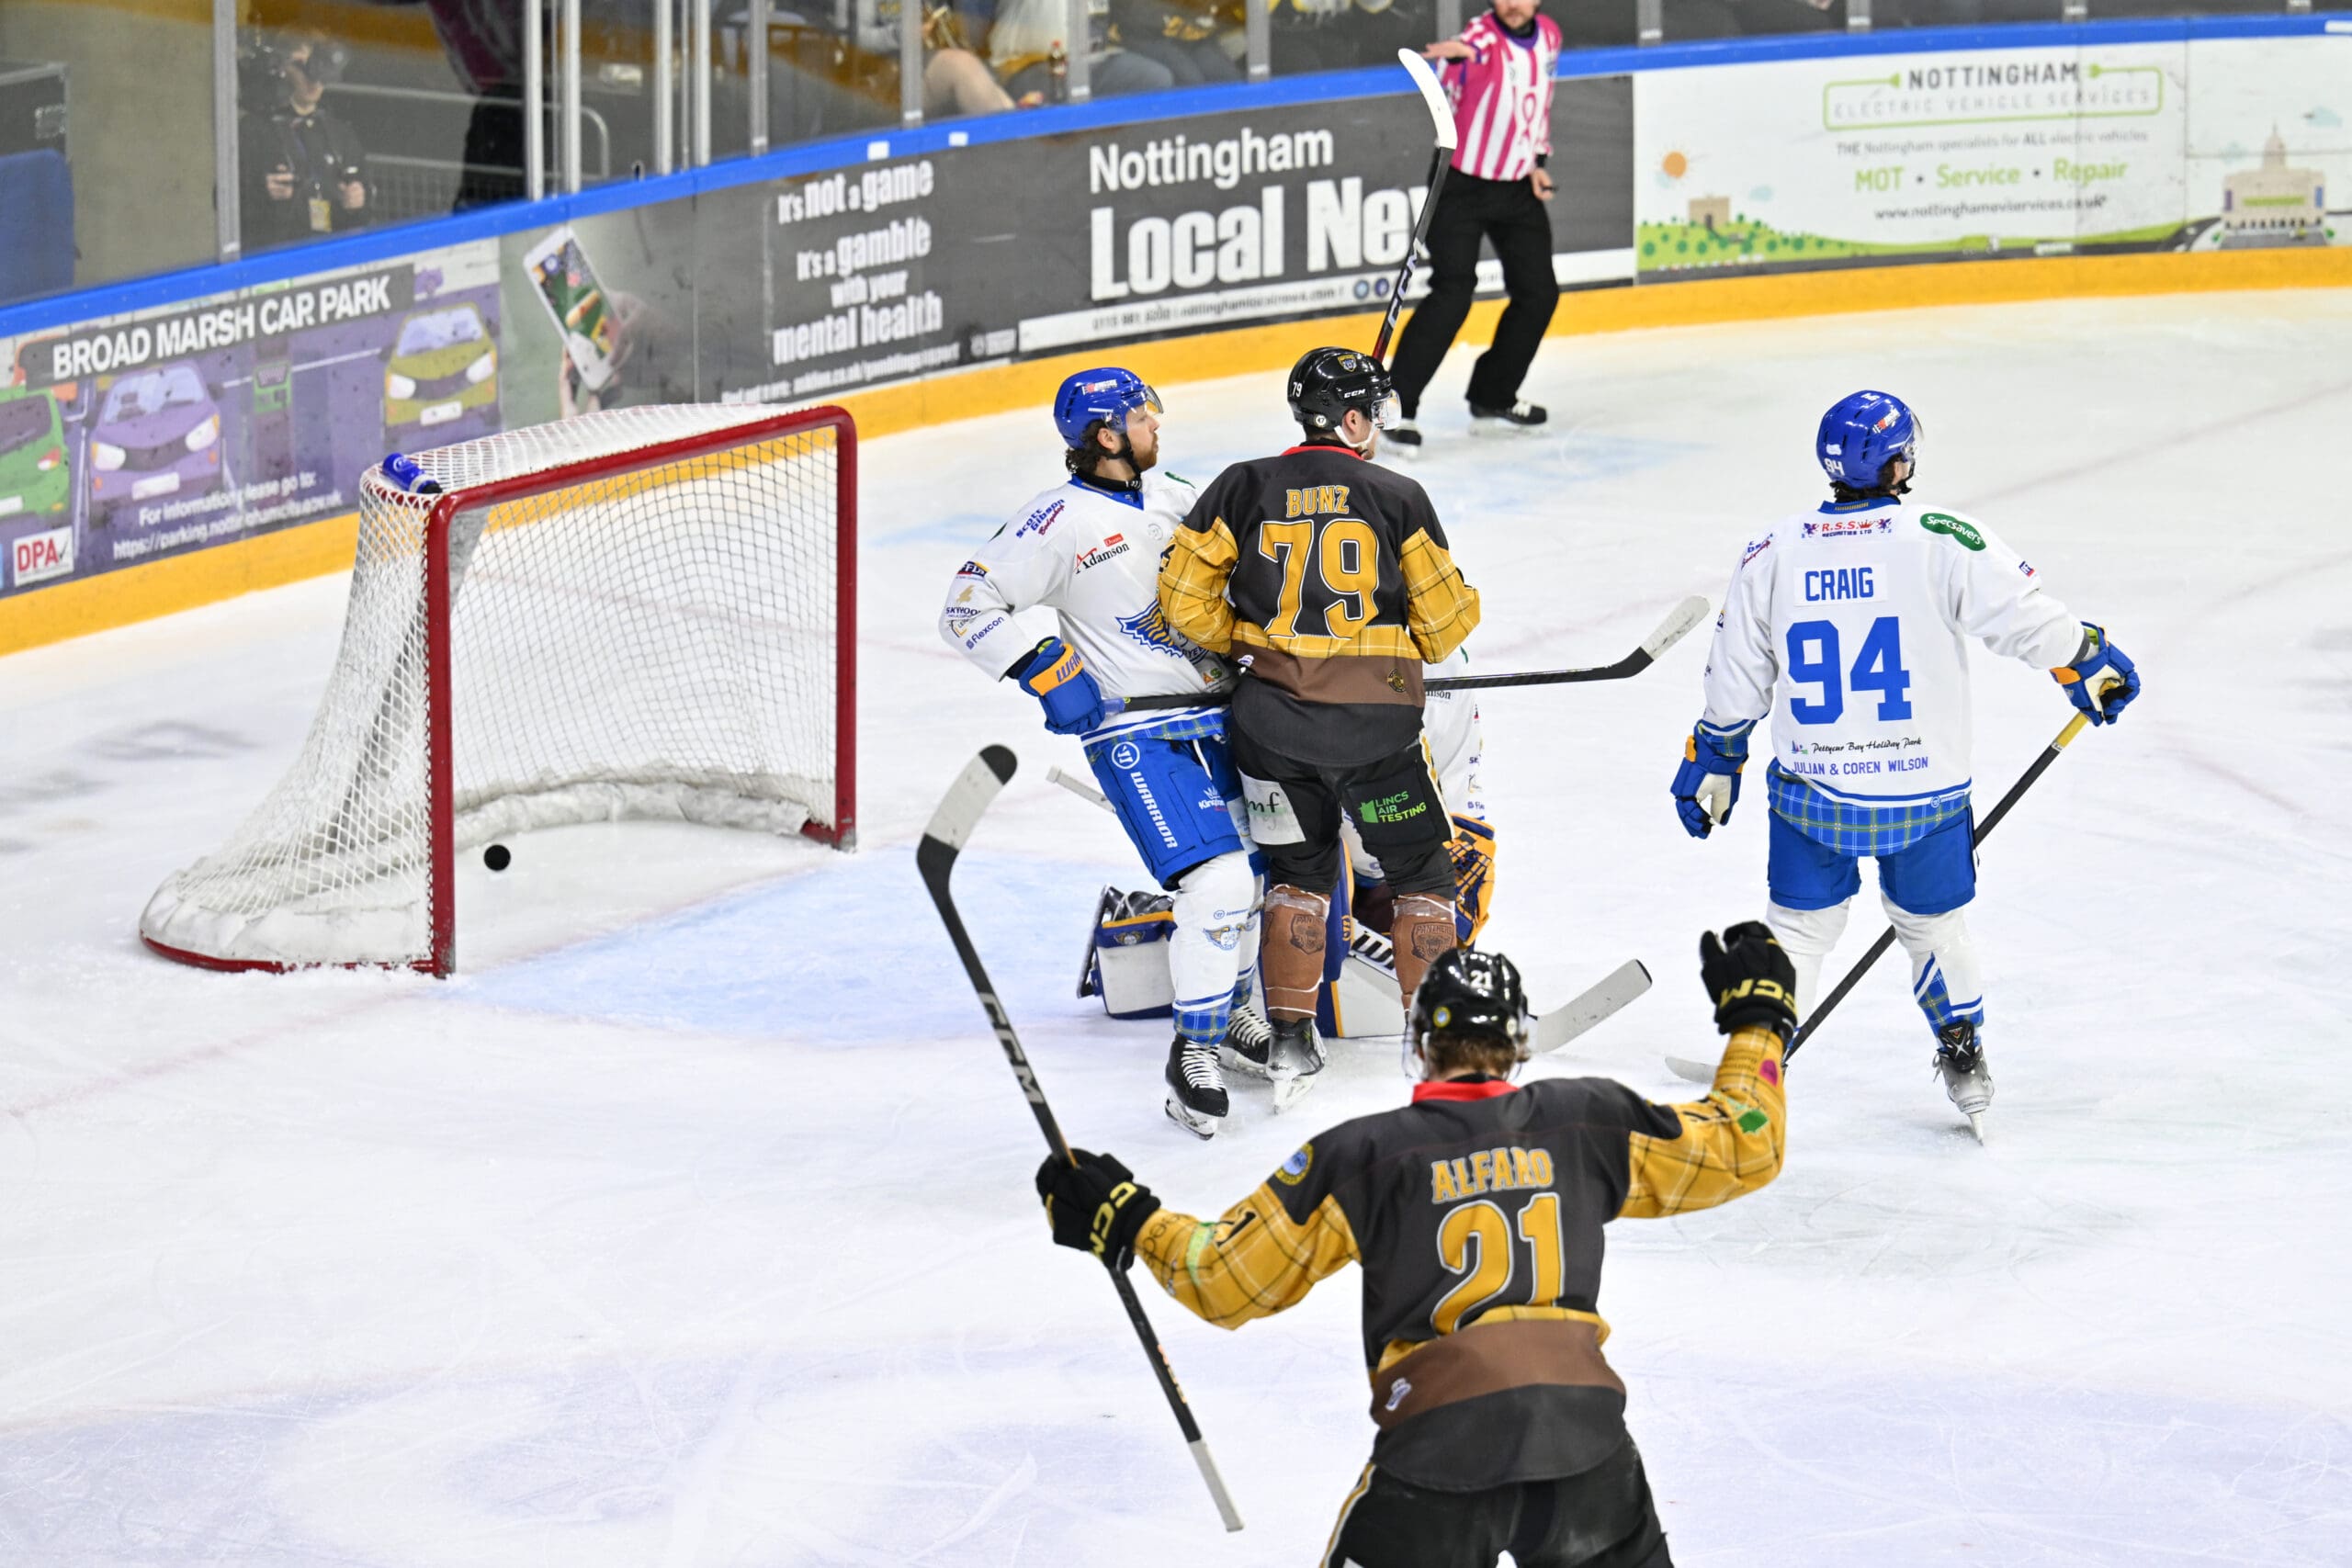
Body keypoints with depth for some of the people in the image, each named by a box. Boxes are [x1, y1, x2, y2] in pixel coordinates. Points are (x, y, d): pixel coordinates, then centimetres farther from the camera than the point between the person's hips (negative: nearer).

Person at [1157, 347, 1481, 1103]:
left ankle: (1290, 1040, 13)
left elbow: (1186, 600, 0)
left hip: (1272, 720, 3)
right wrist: (1459, 610, 23)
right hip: (1373, 724, -3)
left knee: (1300, 870, 19)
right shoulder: (1397, 496, -4)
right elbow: (1444, 622, 0)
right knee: (1421, 870, 14)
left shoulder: (1243, 488, 0)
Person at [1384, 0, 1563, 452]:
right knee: (1452, 295, -18)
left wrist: (1538, 160, 12)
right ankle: (1397, 405, -14)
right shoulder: (1480, 39, -21)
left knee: (1538, 292, 8)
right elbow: (1453, 76, -46)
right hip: (1462, 186, -7)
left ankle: (1492, 401, 24)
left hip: (1518, 189, 7)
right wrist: (1460, 54, -69)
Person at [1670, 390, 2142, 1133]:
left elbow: (1734, 681, 6)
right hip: (1925, 791, -1)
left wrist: (1712, 764, 20)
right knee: (1931, 923, 22)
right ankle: (1964, 1061, 30)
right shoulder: (1943, 540, -12)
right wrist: (2094, 662, 11)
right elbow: (2029, 617, -9)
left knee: (1799, 929, 18)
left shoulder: (1773, 555, -3)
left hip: (1813, 795, 1)